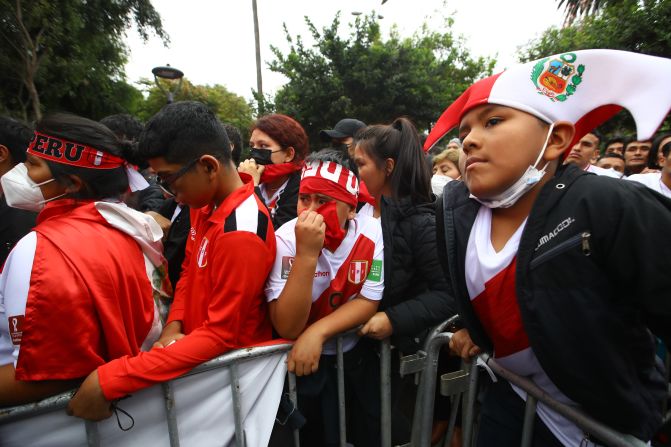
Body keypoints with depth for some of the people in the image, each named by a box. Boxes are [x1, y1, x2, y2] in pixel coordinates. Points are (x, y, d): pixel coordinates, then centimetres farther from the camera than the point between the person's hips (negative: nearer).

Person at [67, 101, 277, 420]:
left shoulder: (241, 233, -28)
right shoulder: (206, 201, -2)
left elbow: (222, 336, -24)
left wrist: (109, 380, -24)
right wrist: (173, 327, -6)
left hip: (230, 366, -6)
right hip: (196, 345, 7)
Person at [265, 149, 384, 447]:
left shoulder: (371, 232, -15)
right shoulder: (286, 239, -22)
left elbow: (369, 301, -11)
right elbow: (286, 328, -27)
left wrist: (317, 332, -25)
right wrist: (306, 254, -38)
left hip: (361, 354, 3)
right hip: (307, 361, -2)